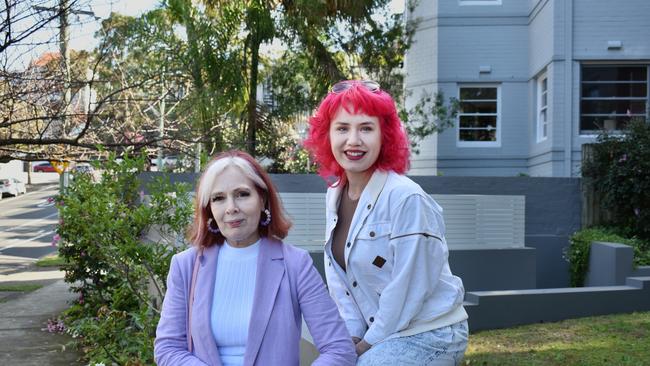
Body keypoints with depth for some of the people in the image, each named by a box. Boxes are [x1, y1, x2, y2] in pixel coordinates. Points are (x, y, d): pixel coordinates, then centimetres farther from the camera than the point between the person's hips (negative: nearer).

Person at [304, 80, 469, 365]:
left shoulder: (406, 197, -21)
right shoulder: (334, 197, 2)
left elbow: (410, 286, -19)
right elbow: (337, 276, 5)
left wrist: (369, 342, -10)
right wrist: (352, 335, -3)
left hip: (428, 336, -6)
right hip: (382, 334, 7)